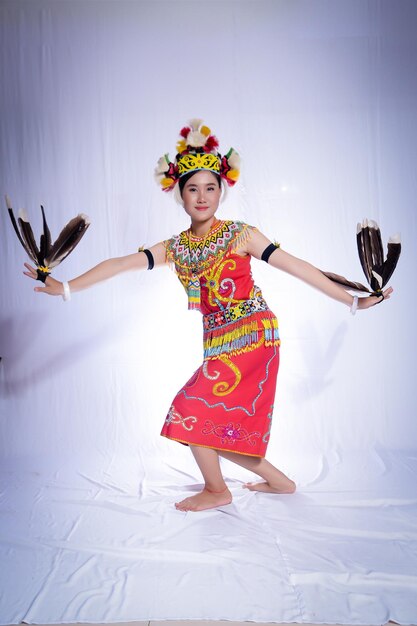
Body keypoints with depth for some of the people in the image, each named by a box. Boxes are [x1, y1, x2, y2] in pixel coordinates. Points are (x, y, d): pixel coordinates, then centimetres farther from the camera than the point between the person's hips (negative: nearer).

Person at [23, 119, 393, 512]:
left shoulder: (240, 235, -6)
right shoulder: (175, 248, 7)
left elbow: (296, 267, -8)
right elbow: (121, 264, 0)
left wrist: (352, 301, -9)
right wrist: (66, 288, -7)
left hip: (253, 336, -6)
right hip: (218, 344, 6)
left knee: (192, 410, -8)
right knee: (218, 426, 9)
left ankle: (216, 490, 15)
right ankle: (277, 480, 30)